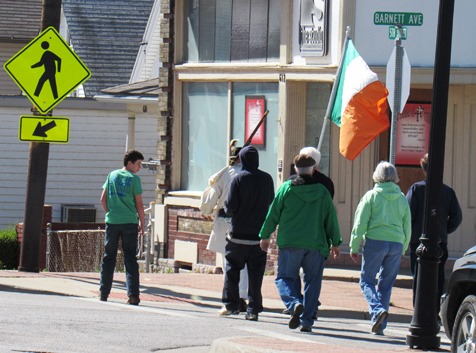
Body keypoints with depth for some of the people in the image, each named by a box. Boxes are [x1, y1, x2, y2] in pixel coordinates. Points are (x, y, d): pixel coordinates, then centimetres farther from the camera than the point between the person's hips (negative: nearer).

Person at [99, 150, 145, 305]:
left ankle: (104, 293, 13)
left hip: (112, 222, 3)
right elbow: (139, 204, -4)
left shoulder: (112, 175, 8)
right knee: (130, 259, 0)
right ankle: (133, 294, -7)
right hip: (129, 222, -3)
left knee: (108, 257, 11)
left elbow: (103, 199, 9)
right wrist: (142, 223, 4)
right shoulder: (134, 178, -4)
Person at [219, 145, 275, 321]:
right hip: (259, 234, 2)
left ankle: (230, 304, 11)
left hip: (239, 234, -2)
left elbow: (230, 206, -12)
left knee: (232, 269, 11)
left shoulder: (239, 178, -10)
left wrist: (227, 208, 9)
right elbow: (271, 202, 10)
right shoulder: (267, 179, 1)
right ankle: (253, 309, 1)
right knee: (256, 273, 5)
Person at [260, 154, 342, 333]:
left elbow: (273, 214, 3)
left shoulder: (286, 188, -1)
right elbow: (331, 219, 9)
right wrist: (335, 242, 20)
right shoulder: (322, 192, 4)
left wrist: (265, 236, 15)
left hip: (290, 244, -2)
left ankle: (295, 304, -22)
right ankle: (307, 321, 4)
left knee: (284, 277, 6)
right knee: (312, 281, 9)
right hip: (316, 244, 2)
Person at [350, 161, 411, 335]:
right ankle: (379, 325, 9)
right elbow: (407, 226, 14)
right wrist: (403, 249, 23)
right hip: (396, 243, 4)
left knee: (367, 280, 5)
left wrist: (354, 247, 2)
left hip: (375, 242, -4)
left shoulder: (371, 196, -1)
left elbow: (360, 224, -4)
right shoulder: (402, 198, 10)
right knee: (386, 285, 10)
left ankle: (377, 309, -21)